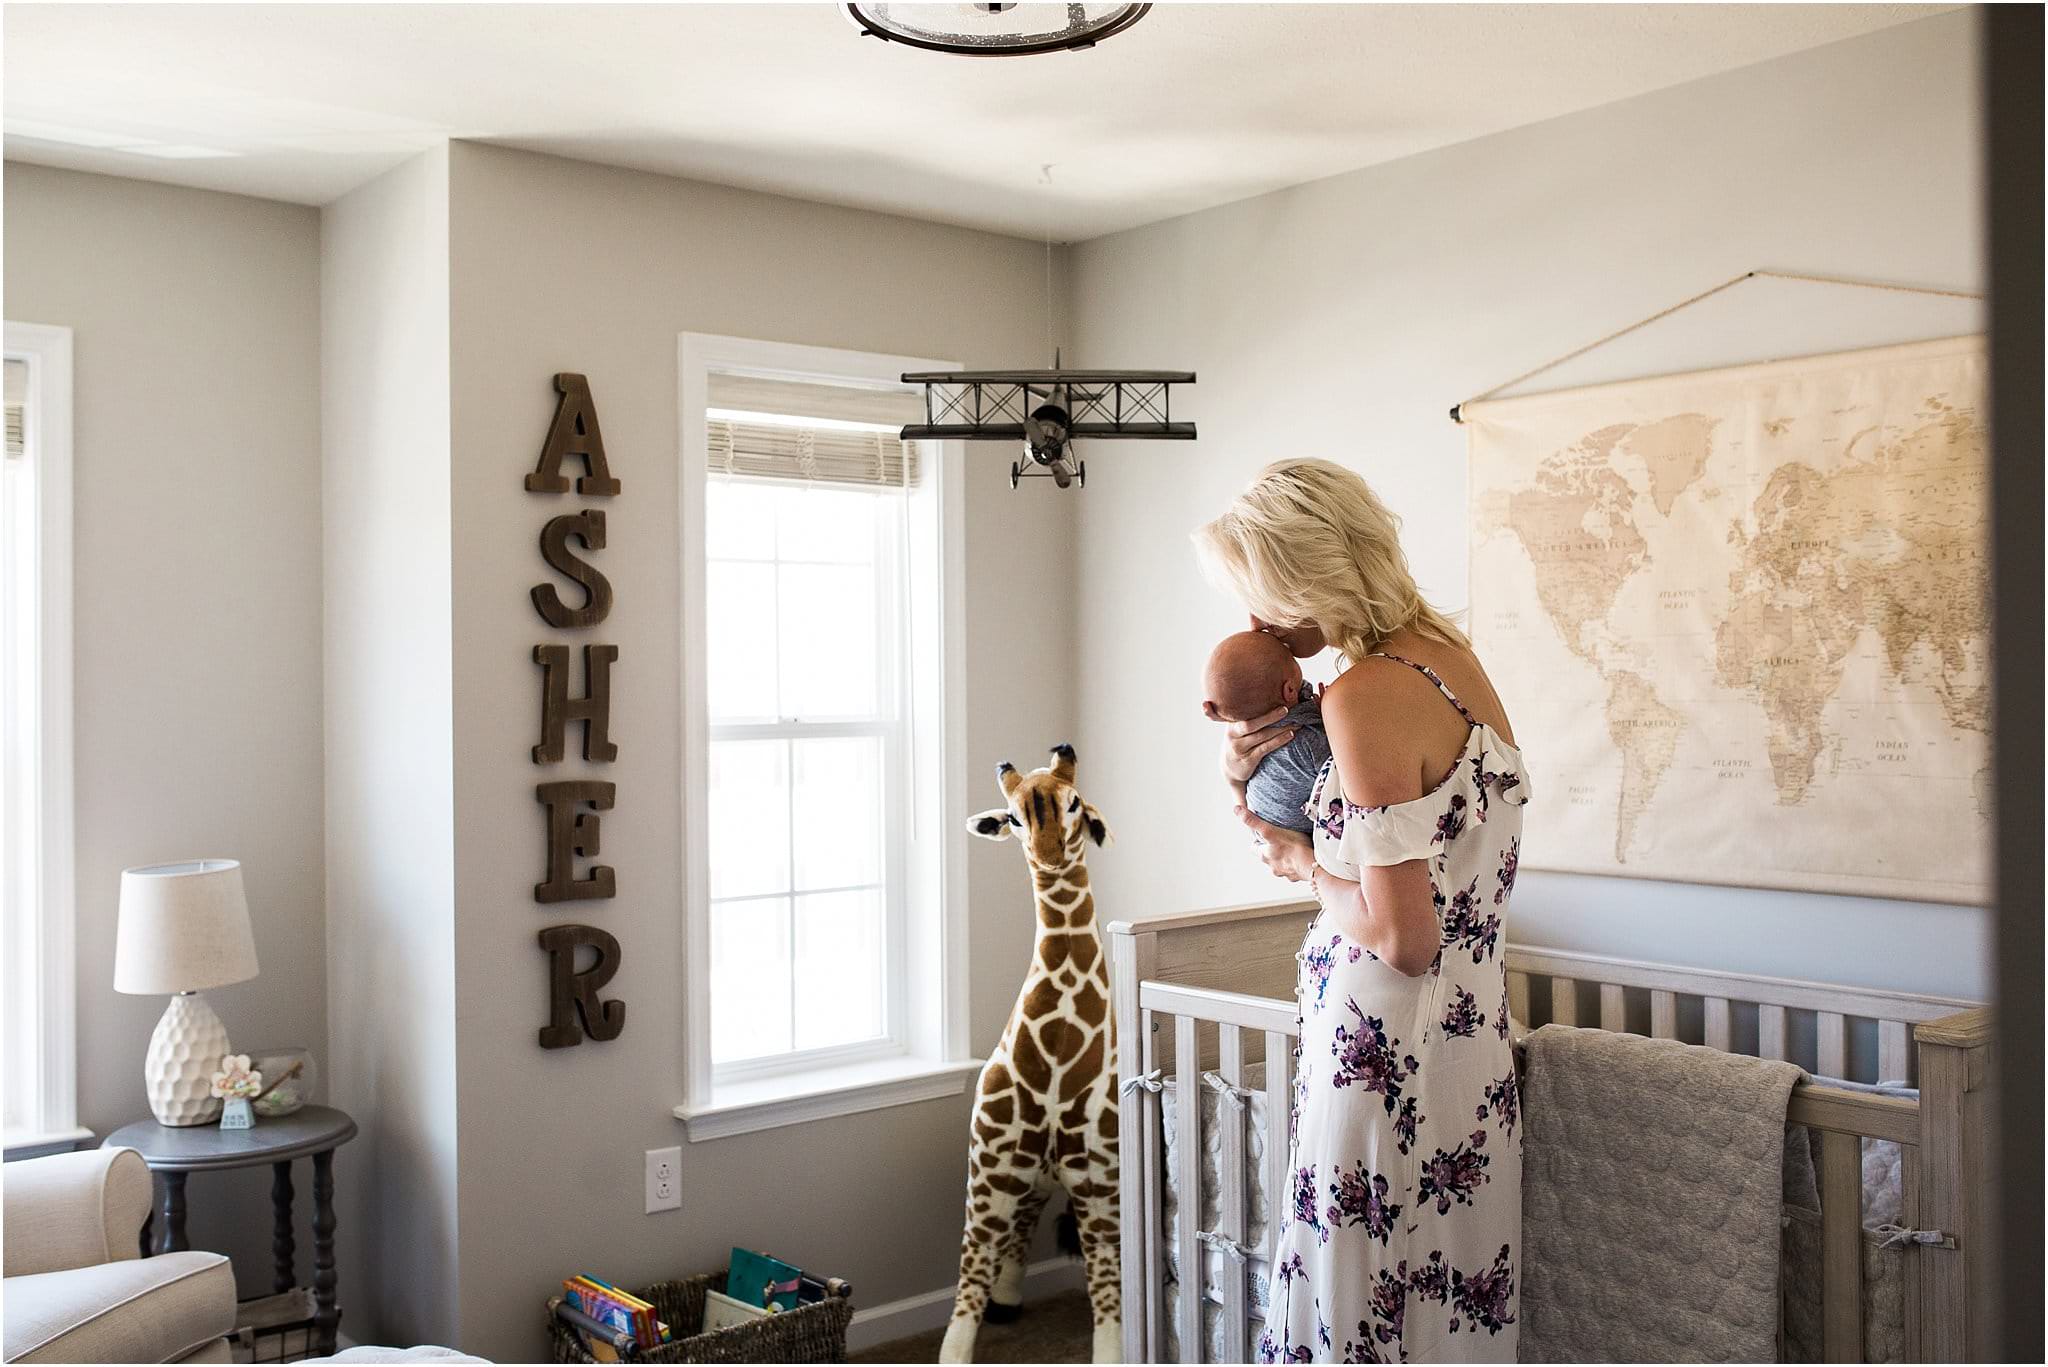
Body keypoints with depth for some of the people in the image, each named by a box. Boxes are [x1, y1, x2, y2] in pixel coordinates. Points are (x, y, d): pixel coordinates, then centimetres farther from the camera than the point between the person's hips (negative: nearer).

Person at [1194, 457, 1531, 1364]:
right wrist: (1245, 780, 7)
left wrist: (1301, 864, -6)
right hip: (1474, 1046, 9)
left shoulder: (1366, 696, -21)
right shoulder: (1451, 656, 7)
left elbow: (1403, 939, -22)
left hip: (1387, 1060, -9)